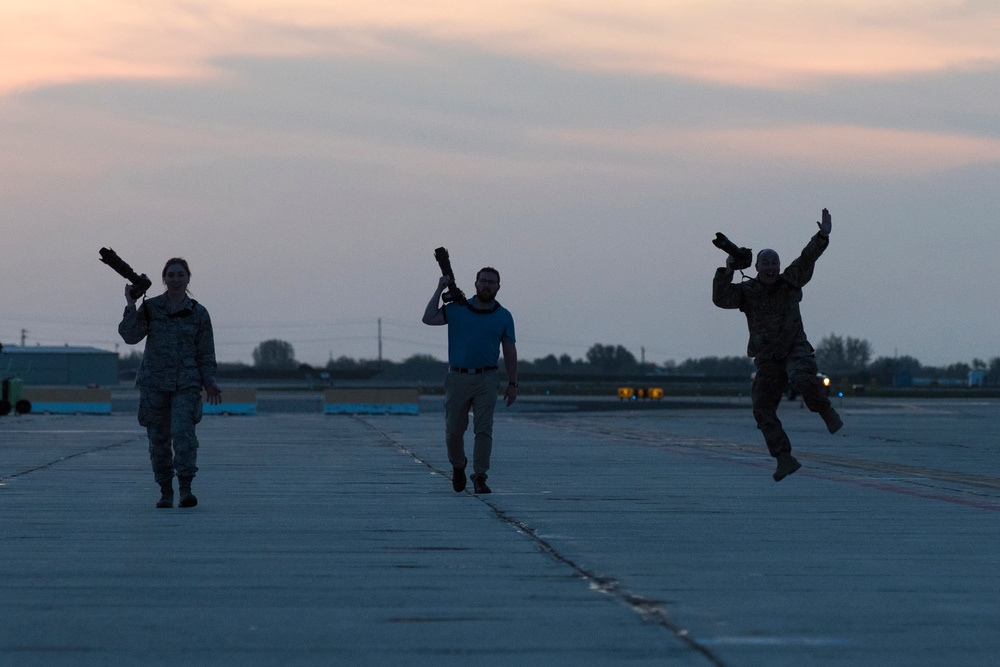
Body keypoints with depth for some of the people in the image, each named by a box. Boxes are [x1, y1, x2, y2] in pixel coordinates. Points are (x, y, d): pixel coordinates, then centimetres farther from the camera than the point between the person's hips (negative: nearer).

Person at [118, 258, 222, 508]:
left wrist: (209, 382, -1)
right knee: (158, 438, 3)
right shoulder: (150, 308, 6)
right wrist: (131, 306, -14)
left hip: (186, 385, -1)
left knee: (183, 432, -19)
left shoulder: (198, 313, 6)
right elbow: (131, 335, -6)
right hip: (154, 383, 1)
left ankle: (185, 488, -20)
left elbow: (206, 353, 8)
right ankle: (165, 492, 13)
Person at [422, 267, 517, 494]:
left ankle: (480, 477, -6)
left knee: (483, 429, -8)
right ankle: (458, 465, 31)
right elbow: (429, 319, -7)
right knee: (453, 430, 6)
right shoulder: (457, 309, 4)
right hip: (458, 378, 0)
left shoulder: (503, 316, 7)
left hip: (486, 379, 0)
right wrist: (439, 290, -7)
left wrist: (512, 383, 3)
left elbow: (510, 352, 8)